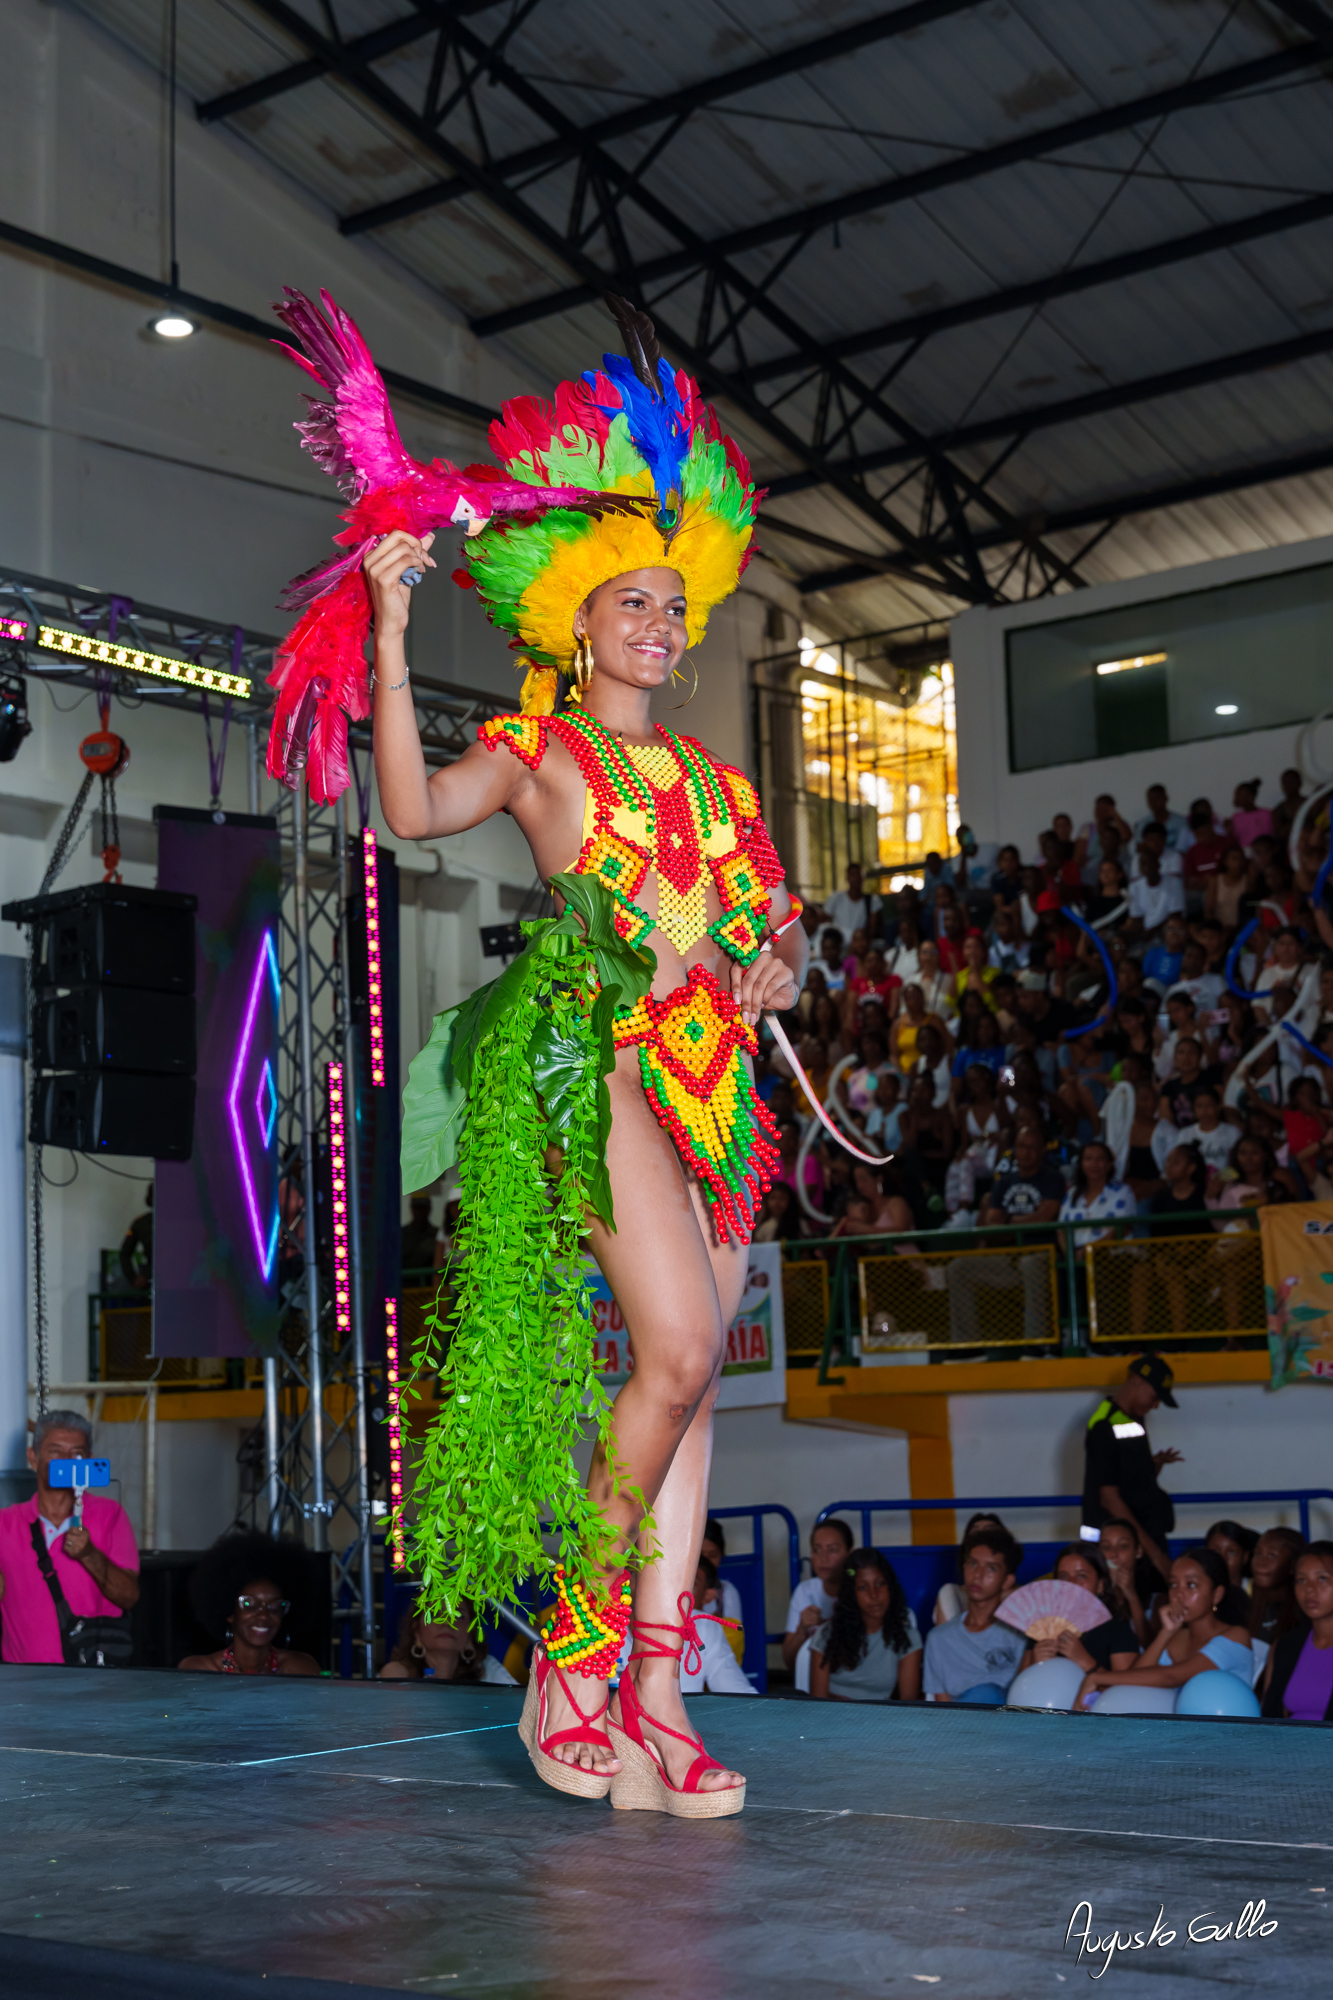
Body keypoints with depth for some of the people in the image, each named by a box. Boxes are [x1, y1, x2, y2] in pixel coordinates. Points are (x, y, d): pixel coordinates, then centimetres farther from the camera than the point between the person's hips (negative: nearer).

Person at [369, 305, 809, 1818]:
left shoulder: (712, 778, 24)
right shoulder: (535, 749, 8)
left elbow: (772, 922, 24)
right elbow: (413, 811, -11)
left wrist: (778, 970, 1)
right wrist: (392, 629, -13)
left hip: (714, 1073, 6)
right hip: (603, 1056, -6)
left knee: (690, 1374, -1)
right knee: (679, 1352, -20)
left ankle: (653, 1692, 1)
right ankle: (575, 1656, -6)